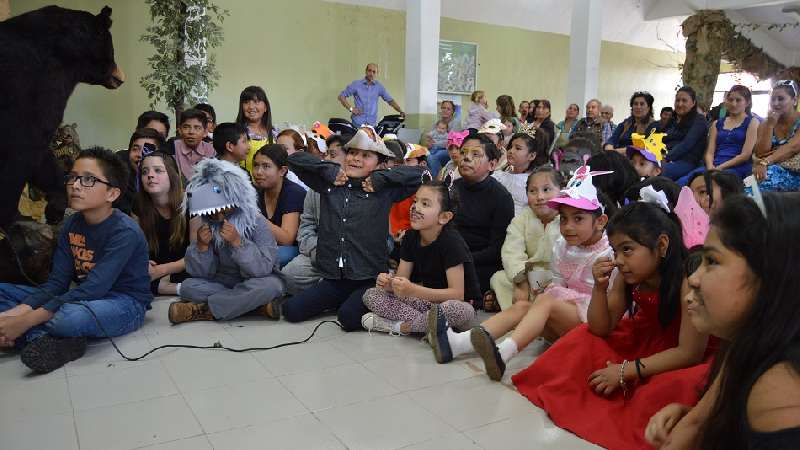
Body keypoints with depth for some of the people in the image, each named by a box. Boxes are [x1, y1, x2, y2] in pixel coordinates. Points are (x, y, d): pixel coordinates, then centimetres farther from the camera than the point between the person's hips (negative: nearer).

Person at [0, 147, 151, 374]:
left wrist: (26, 320, -26)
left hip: (125, 304, -8)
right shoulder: (70, 225, 3)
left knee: (69, 318, -40)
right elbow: (56, 282, -2)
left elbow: (93, 289, -26)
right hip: (82, 299, 8)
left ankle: (33, 336, -8)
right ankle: (48, 341, -19)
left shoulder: (125, 232, -20)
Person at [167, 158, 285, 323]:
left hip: (256, 282, -3)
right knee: (188, 286, -19)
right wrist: (201, 246, -20)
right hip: (224, 283, 3)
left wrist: (238, 242, -33)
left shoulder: (257, 222, -14)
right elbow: (200, 274, -2)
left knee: (270, 285, -36)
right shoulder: (208, 228, -1)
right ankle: (256, 305, -23)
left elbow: (263, 269, -23)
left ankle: (202, 310, -23)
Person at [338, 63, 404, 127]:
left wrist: (401, 111, 1)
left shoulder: (379, 86, 9)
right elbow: (341, 96, 6)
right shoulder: (356, 84, 3)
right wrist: (350, 108, -4)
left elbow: (390, 100, 12)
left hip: (372, 124, 2)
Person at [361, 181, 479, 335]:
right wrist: (389, 284, -25)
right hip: (426, 300, 6)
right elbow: (401, 278, 1)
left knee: (459, 311, -42)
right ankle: (429, 323, -16)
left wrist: (413, 290, -35)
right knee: (370, 295, -8)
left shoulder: (452, 242, -21)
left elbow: (457, 294, -25)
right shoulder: (411, 237, -1)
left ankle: (399, 325, -19)